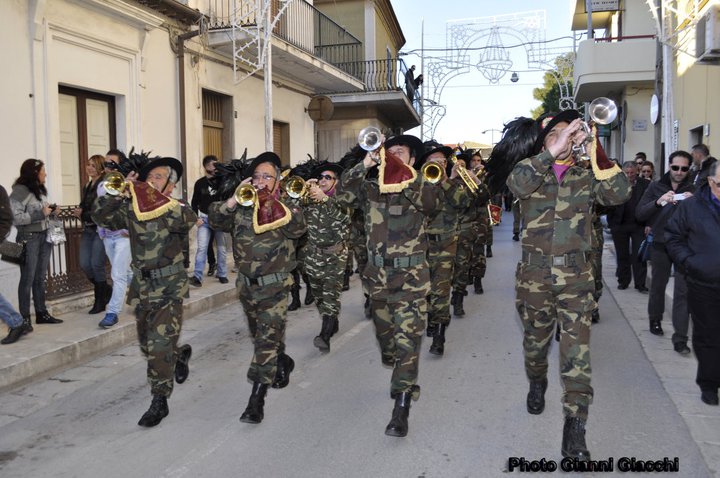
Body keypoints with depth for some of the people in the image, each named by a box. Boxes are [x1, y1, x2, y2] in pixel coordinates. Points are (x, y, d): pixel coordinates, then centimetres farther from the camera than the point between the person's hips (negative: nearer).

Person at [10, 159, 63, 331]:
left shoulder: (40, 190, 14)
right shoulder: (19, 191, -11)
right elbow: (16, 218, -19)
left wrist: (49, 210, 6)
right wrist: (41, 214, -18)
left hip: (44, 237, 7)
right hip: (29, 239, -7)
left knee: (40, 277, 11)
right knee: (28, 278, -3)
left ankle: (42, 313, 18)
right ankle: (25, 318, 3)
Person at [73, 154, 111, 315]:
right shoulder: (87, 186, 16)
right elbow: (84, 206, 20)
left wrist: (83, 214, -16)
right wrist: (79, 211, 0)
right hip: (88, 229, 8)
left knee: (96, 264, -5)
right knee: (84, 264, 3)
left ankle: (100, 300, 11)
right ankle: (106, 290, 24)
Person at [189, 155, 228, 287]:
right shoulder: (200, 183, 3)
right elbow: (194, 202, 8)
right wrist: (197, 218, -2)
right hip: (204, 219, 0)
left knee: (221, 248, 7)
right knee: (201, 248, -8)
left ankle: (222, 274, 18)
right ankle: (197, 276, -10)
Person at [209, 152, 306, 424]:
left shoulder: (284, 207, -5)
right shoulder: (240, 207, 5)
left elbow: (298, 228, -24)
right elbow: (215, 221, -8)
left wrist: (271, 201, -31)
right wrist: (235, 198, -19)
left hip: (274, 285, -5)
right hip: (246, 283, 5)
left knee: (267, 339, -10)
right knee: (260, 335, 21)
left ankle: (256, 400, -4)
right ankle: (283, 363, 48)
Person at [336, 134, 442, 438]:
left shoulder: (421, 187, 2)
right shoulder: (370, 187, 8)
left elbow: (433, 201, -20)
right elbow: (344, 195, -8)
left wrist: (406, 176, -27)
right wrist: (364, 165, -18)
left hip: (411, 274, -4)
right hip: (378, 272, 4)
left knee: (408, 336, -10)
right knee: (384, 329, 17)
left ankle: (402, 404, -7)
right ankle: (396, 370, 45)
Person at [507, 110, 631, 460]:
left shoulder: (585, 176, 6)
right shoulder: (532, 173, 3)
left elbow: (618, 194, -12)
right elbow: (516, 184, -22)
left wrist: (596, 153, -22)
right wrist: (552, 152, -30)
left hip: (576, 275, 0)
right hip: (535, 273, 1)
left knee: (577, 349, -8)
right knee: (535, 338, 18)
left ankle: (574, 431, -3)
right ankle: (537, 384, 48)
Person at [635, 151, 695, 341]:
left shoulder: (693, 190, 3)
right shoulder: (656, 187, 2)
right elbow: (639, 214, -6)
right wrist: (659, 202, -22)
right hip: (661, 245, 1)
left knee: (683, 291, -6)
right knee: (658, 286, 15)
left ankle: (680, 338, -2)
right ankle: (655, 320, 37)